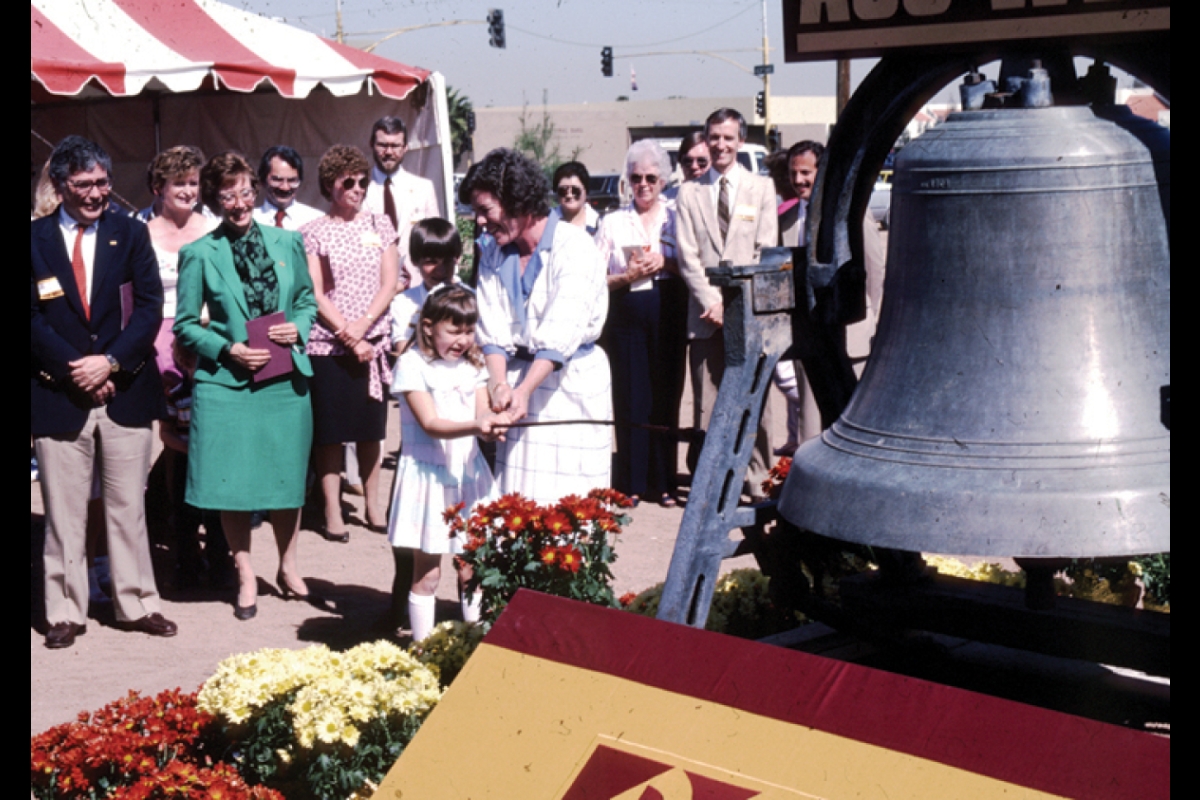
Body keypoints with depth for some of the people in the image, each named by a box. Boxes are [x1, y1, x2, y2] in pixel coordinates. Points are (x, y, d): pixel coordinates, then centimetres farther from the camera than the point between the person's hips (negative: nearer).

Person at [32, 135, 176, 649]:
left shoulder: (130, 235, 6)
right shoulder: (35, 239, 2)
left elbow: (149, 308, -1)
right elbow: (33, 319, -3)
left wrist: (110, 362, -12)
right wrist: (73, 370, -12)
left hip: (125, 391, 1)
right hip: (58, 394, -1)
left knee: (128, 506, 8)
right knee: (64, 511, 5)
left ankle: (137, 605, 17)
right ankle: (65, 613, 14)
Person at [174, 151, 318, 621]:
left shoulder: (287, 242, 6)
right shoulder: (199, 255, -2)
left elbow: (307, 298, 17)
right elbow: (185, 325, 2)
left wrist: (299, 327, -3)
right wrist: (227, 349, -12)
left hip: (286, 380, 2)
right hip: (227, 384, -2)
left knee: (287, 478, 10)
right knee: (233, 483, 1)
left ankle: (288, 568, 29)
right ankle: (245, 578, 18)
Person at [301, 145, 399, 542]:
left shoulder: (380, 225, 8)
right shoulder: (313, 232, 1)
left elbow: (389, 283, 3)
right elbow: (315, 294, -4)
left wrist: (364, 325, -11)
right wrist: (347, 334, -12)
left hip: (372, 341, 3)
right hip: (327, 343, -2)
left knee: (370, 427, 9)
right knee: (330, 430, 0)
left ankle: (373, 504, 18)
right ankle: (332, 510, 7)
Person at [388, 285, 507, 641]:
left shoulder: (473, 364, 10)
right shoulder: (412, 365, -9)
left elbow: (482, 412, 2)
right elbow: (430, 423, -17)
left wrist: (490, 423, -23)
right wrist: (475, 425, -32)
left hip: (468, 472, 5)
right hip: (428, 475, -5)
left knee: (472, 568, 9)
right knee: (427, 571, 1)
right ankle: (423, 645, 11)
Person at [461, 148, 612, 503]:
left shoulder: (574, 246, -13)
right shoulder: (492, 252, 7)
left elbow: (561, 334, -21)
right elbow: (492, 330, 0)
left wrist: (524, 390, -31)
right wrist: (499, 384, -17)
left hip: (574, 380, -5)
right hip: (519, 374, 5)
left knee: (571, 495, -7)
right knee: (518, 494, 1)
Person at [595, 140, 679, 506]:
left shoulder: (675, 218, 9)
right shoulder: (613, 222, 9)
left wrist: (665, 264, -11)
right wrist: (628, 276, -12)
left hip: (666, 314, 0)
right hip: (628, 316, 0)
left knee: (665, 397, 2)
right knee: (630, 397, -1)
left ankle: (663, 482, 11)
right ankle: (632, 483, 8)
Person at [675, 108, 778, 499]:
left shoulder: (762, 188, 9)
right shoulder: (689, 192, 10)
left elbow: (765, 253, 2)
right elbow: (687, 257, 4)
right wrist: (713, 303, -8)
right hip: (705, 316, 0)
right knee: (706, 407, -1)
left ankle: (757, 481, 8)